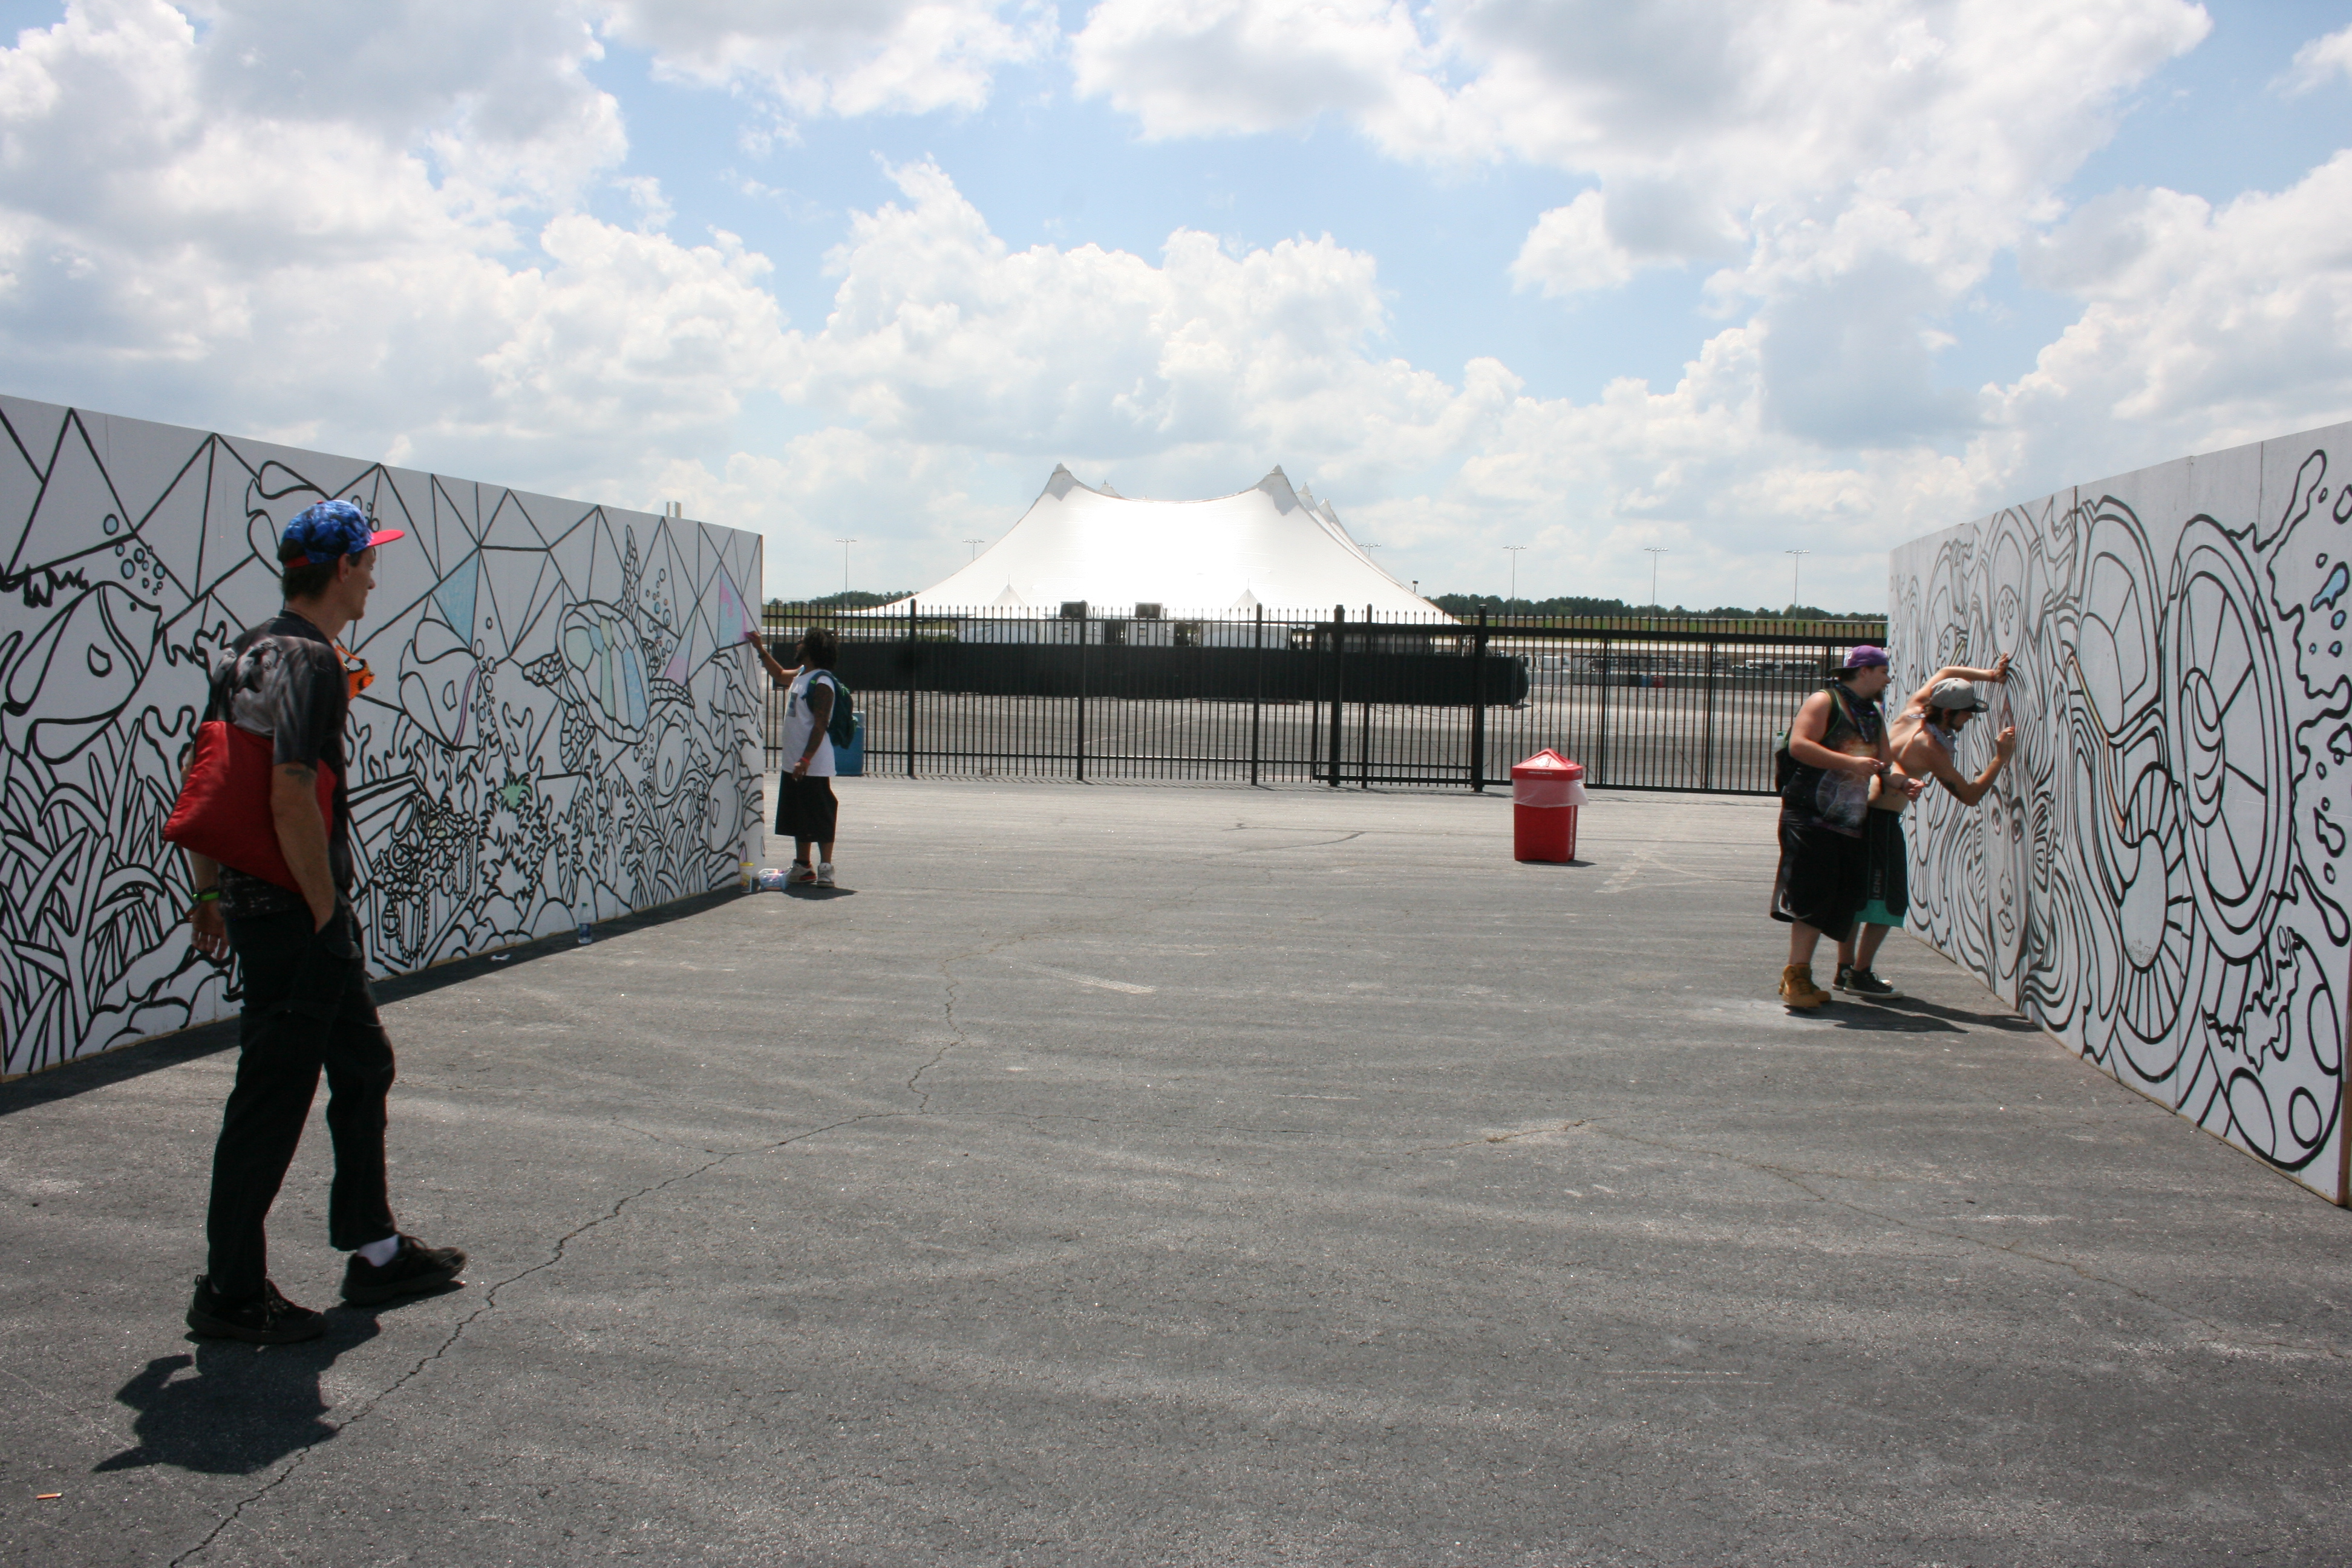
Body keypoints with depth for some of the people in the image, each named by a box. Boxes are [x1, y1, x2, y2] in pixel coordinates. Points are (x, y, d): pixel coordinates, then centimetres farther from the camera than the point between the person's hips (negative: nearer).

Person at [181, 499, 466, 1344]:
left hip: (251, 902, 10)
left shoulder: (247, 653, 13)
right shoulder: (310, 660, -17)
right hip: (292, 916, -10)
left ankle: (374, 1249, 28)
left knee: (364, 1062, 18)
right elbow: (292, 799, -25)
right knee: (272, 1099, -1)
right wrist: (326, 909, -17)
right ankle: (231, 1292, 10)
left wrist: (209, 895, 20)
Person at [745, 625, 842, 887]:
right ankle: (802, 866, 24)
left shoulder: (821, 683, -18)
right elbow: (780, 675, 36)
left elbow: (820, 725, -22)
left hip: (814, 766, -10)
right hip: (794, 764, 10)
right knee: (797, 816, 15)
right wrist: (761, 649, 32)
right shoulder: (801, 674, 11)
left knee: (820, 816, -4)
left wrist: (806, 759, -25)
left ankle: (825, 868, 0)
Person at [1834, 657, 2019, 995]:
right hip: (1882, 819, -9)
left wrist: (1988, 674, 13)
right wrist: (2001, 758, -7)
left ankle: (1845, 968, 19)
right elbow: (1970, 795, -10)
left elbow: (1946, 672, 22)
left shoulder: (1911, 711, 5)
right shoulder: (1932, 749, -15)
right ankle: (1860, 974, -1)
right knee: (1887, 900, -1)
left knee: (1856, 895, 14)